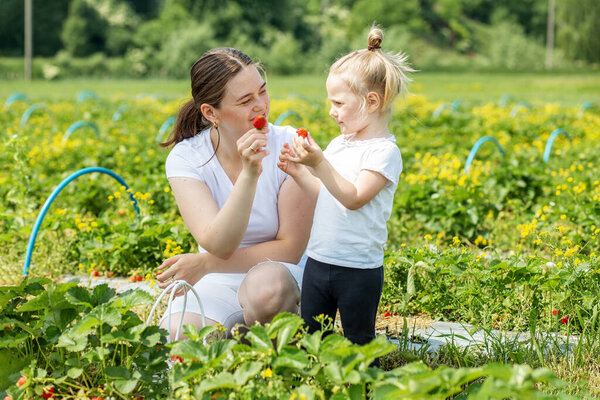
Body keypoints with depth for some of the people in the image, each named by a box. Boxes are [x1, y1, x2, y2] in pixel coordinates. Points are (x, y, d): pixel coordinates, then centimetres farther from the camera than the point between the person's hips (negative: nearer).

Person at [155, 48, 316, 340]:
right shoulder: (185, 158, -8)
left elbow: (290, 248, -11)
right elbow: (218, 244, -22)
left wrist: (204, 263, -16)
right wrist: (249, 174, -35)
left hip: (280, 273, 0)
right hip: (217, 284, 0)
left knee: (266, 284, -37)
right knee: (173, 340, -31)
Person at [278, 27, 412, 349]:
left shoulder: (384, 152, -14)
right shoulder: (339, 144, 10)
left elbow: (353, 198, -23)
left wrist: (319, 163, -30)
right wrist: (298, 171, 2)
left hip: (359, 271, -7)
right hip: (318, 260, 7)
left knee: (359, 347, 4)